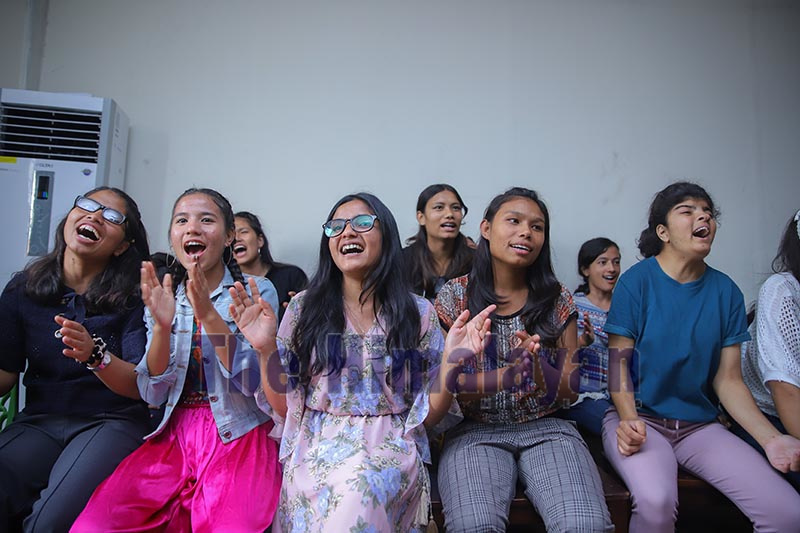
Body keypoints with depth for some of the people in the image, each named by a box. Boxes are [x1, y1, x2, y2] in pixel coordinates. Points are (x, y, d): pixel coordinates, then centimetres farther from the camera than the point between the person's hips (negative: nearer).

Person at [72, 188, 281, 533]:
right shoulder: (163, 299, 8)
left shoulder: (257, 291, -2)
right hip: (175, 435, 4)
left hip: (239, 435, -3)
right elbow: (153, 394, 1)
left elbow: (252, 382, -13)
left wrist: (208, 314, -24)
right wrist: (161, 325, -16)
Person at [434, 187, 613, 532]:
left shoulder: (557, 299, 5)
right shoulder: (454, 297, 0)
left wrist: (541, 372, -19)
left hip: (546, 429, 2)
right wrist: (506, 375, -22)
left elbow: (572, 391, 5)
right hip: (475, 431, -1)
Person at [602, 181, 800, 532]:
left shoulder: (725, 291, 5)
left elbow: (728, 379, 4)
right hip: (640, 418, -4)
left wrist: (770, 438, -11)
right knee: (655, 502, -33)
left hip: (700, 425, 4)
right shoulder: (637, 281, -7)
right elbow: (619, 361, -7)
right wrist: (628, 419, -24)